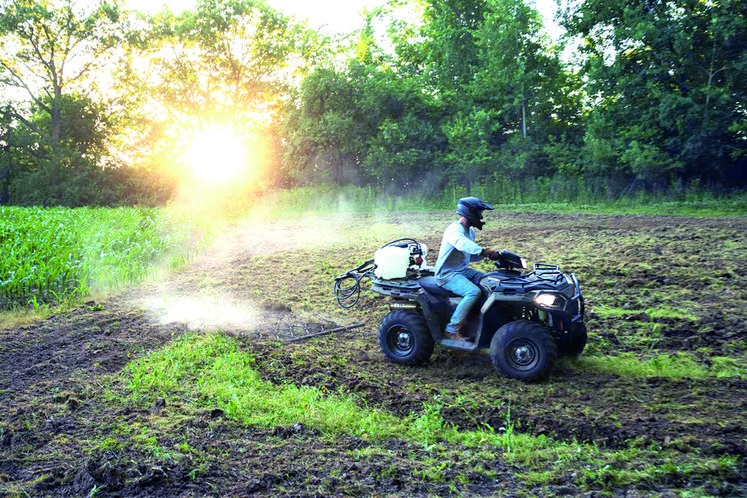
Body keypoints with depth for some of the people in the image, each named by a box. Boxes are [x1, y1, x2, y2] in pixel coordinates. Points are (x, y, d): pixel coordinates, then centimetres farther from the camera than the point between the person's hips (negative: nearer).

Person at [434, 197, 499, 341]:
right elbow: (461, 243, -42)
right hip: (447, 274, -10)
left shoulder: (470, 231, 14)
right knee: (474, 292, -29)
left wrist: (484, 255, 3)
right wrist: (484, 251, -51)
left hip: (463, 271, 10)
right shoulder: (454, 229, -18)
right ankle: (453, 329, -22)